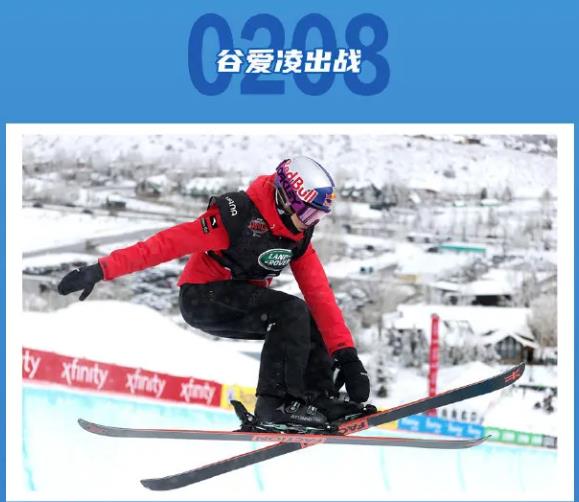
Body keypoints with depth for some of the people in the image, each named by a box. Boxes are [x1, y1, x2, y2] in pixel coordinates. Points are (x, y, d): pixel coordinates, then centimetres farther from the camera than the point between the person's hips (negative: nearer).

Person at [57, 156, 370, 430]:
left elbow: (320, 295, -2)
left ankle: (320, 399, -6)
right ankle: (277, 403, -27)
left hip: (242, 309, 8)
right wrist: (102, 270, -29)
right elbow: (167, 244, -25)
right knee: (292, 311, -25)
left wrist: (345, 352, -10)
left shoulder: (298, 237, -1)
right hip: (202, 298, -8)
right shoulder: (237, 216, -24)